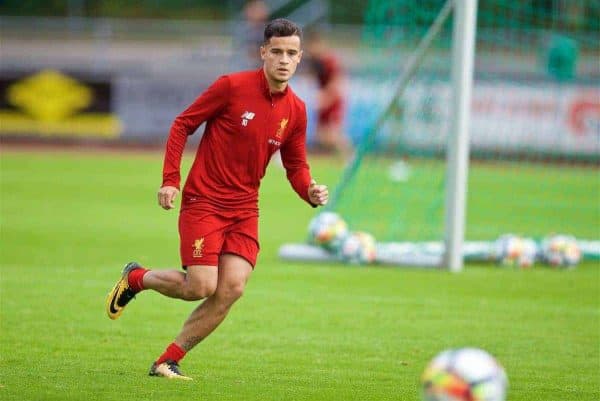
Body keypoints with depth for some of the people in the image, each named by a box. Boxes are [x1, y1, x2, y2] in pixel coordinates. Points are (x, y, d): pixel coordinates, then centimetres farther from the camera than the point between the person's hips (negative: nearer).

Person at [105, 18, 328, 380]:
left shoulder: (296, 110, 3)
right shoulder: (232, 86, -12)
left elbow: (296, 165, 13)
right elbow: (182, 125, -4)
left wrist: (311, 192, -9)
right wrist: (171, 179, -12)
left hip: (244, 208, 5)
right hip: (203, 200, -5)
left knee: (232, 289, -10)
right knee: (202, 287, -13)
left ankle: (168, 362, 4)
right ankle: (136, 278, 18)